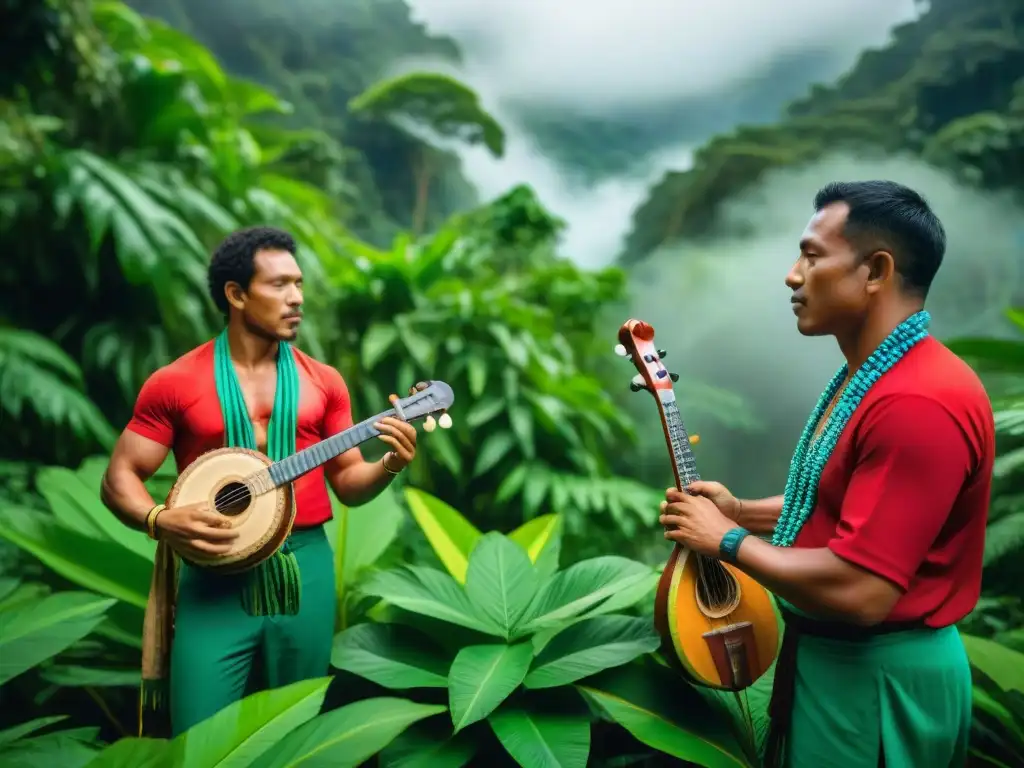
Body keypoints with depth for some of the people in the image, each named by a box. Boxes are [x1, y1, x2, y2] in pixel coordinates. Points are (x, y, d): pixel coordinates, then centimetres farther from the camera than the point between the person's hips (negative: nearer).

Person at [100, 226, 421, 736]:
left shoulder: (324, 382, 6)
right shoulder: (175, 383, -1)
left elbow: (347, 483, 9)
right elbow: (119, 478, 1)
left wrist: (390, 465, -11)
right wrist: (162, 521, -18)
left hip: (305, 569, 3)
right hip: (215, 573, -2)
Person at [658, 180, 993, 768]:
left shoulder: (917, 402, -28)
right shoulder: (869, 377, 8)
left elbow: (858, 591, -32)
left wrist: (728, 540, -18)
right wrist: (741, 511, 5)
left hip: (877, 679, -9)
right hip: (830, 655, 10)